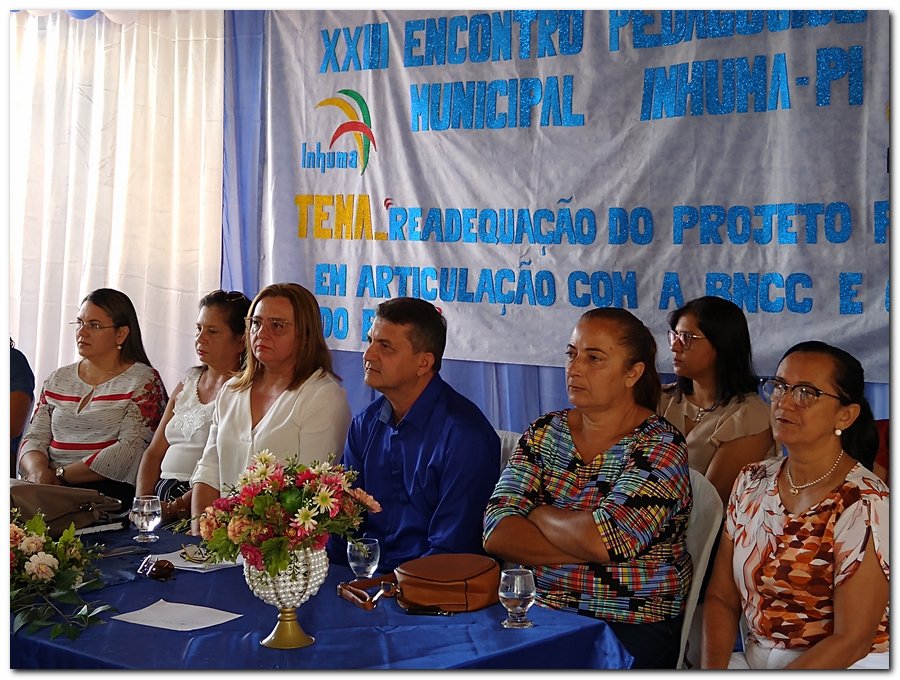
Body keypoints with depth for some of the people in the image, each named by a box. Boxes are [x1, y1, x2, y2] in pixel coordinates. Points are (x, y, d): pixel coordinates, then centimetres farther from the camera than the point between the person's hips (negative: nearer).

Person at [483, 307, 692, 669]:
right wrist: (583, 546, -13)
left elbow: (601, 540, -20)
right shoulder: (545, 432, 9)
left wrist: (539, 514, -3)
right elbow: (497, 533, -3)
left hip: (631, 627, -4)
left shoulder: (660, 446, -6)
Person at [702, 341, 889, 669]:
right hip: (755, 660, 5)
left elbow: (851, 641, -17)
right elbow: (722, 598, 6)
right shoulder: (751, 482, 5)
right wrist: (713, 668, -13)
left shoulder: (864, 506, -15)